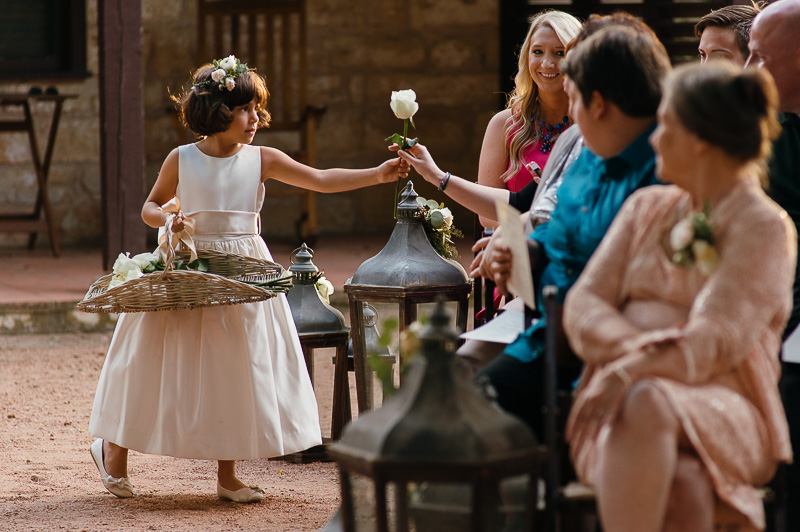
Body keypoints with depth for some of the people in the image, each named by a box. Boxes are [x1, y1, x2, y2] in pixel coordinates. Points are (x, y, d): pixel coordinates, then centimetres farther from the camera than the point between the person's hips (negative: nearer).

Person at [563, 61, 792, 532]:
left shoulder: (765, 229, 3)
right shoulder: (647, 208, 21)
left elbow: (716, 342, -9)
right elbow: (583, 304, 11)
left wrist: (633, 370, -25)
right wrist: (637, 346, -11)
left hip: (724, 410, -3)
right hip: (621, 401, 3)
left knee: (645, 404, -40)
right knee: (683, 488, -35)